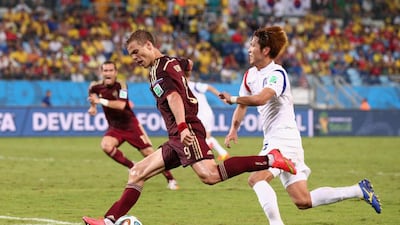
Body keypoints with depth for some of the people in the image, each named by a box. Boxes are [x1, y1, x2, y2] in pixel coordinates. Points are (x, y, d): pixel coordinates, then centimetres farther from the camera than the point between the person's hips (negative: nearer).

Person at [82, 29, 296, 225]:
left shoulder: (158, 70, -6)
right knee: (137, 172, 9)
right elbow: (187, 64, 46)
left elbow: (173, 97, -22)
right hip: (177, 139, 10)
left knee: (209, 175, -29)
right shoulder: (172, 62, 22)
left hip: (187, 132, -10)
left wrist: (182, 127, -36)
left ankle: (269, 159, -28)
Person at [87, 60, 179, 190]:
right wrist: (92, 107, 8)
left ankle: (170, 180, 12)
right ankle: (132, 167, -7)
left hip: (131, 125, -3)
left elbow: (121, 105, -34)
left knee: (149, 153, -5)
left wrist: (101, 101, -35)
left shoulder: (121, 86, -18)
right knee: (106, 145, -28)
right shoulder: (96, 87, -5)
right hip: (115, 128, 3)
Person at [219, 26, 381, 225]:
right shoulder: (250, 75, 12)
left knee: (256, 179, -25)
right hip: (273, 140, 9)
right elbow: (243, 105, 20)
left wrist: (232, 99, -21)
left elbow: (260, 98, -33)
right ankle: (359, 190, 14)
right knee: (303, 201, 6)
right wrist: (233, 130, 5)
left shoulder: (277, 74, -15)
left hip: (284, 139, -9)